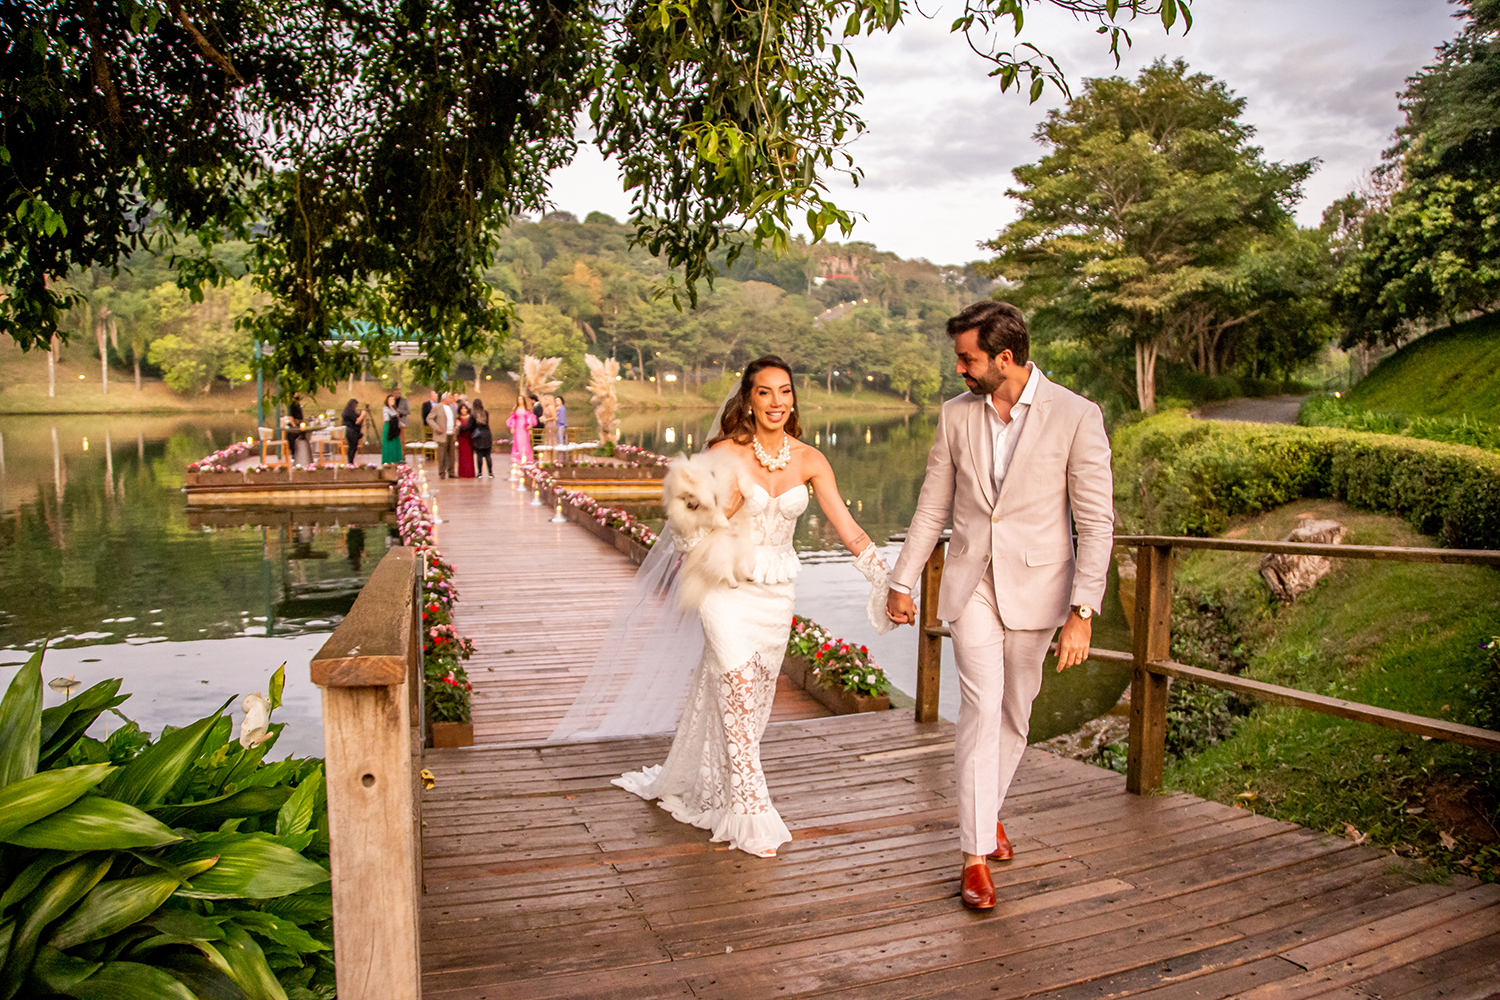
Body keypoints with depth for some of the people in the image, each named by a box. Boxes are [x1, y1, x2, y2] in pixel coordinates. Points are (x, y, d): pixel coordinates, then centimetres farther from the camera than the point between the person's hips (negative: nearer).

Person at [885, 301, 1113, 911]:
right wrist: (902, 581, 10)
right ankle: (976, 855, 0)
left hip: (1034, 586, -1)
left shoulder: (1076, 417, -11)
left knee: (1014, 714, 14)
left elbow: (1096, 523, -11)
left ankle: (989, 811, 39)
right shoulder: (957, 415, 0)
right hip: (971, 583, 1)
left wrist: (1082, 613, -16)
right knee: (980, 708, -9)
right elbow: (933, 507, 8)